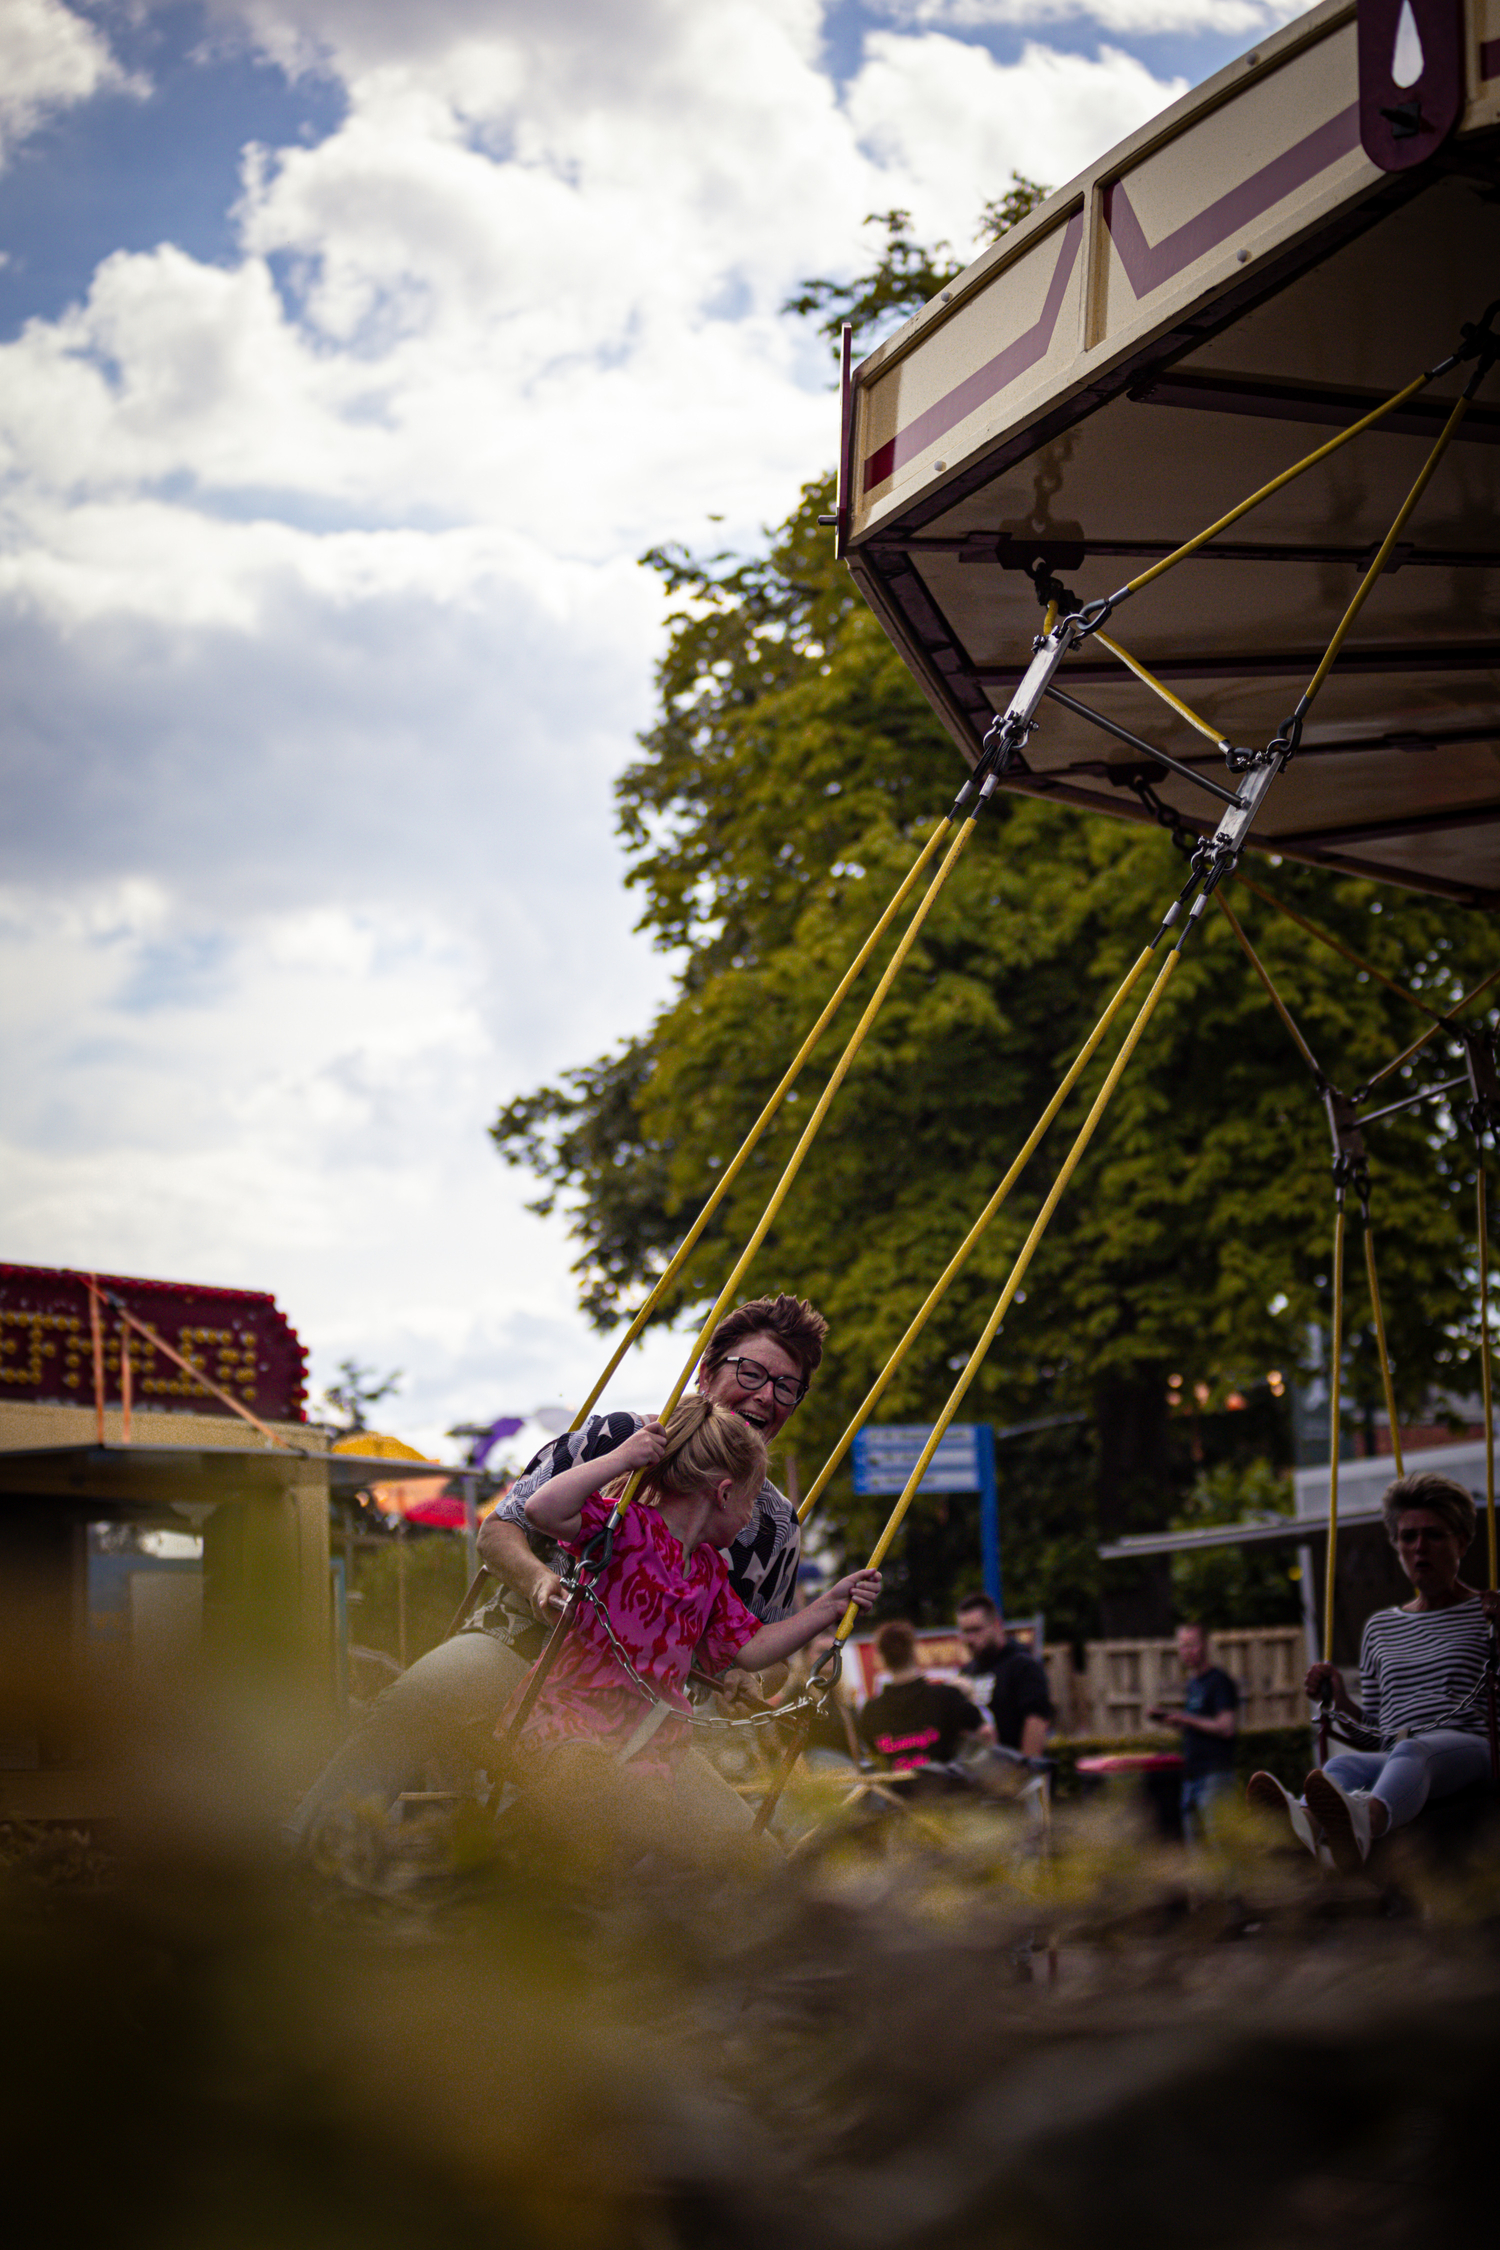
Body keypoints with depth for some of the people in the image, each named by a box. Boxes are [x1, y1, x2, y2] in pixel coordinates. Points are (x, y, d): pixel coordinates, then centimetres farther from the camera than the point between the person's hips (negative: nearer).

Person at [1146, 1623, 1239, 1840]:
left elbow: (1226, 1727, -16)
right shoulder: (1191, 1683, 18)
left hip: (1215, 1772, -9)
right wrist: (1168, 1717, 11)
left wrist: (1184, 1719, -15)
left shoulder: (1219, 1682, -8)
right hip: (1192, 1773, 9)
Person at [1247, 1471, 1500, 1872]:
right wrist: (1340, 1701, 10)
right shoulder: (1380, 1628, 28)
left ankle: (1360, 1824, -77)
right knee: (1343, 1764, -35)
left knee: (1412, 1751, -40)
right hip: (1394, 1758, 3)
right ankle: (1303, 1825, -73)